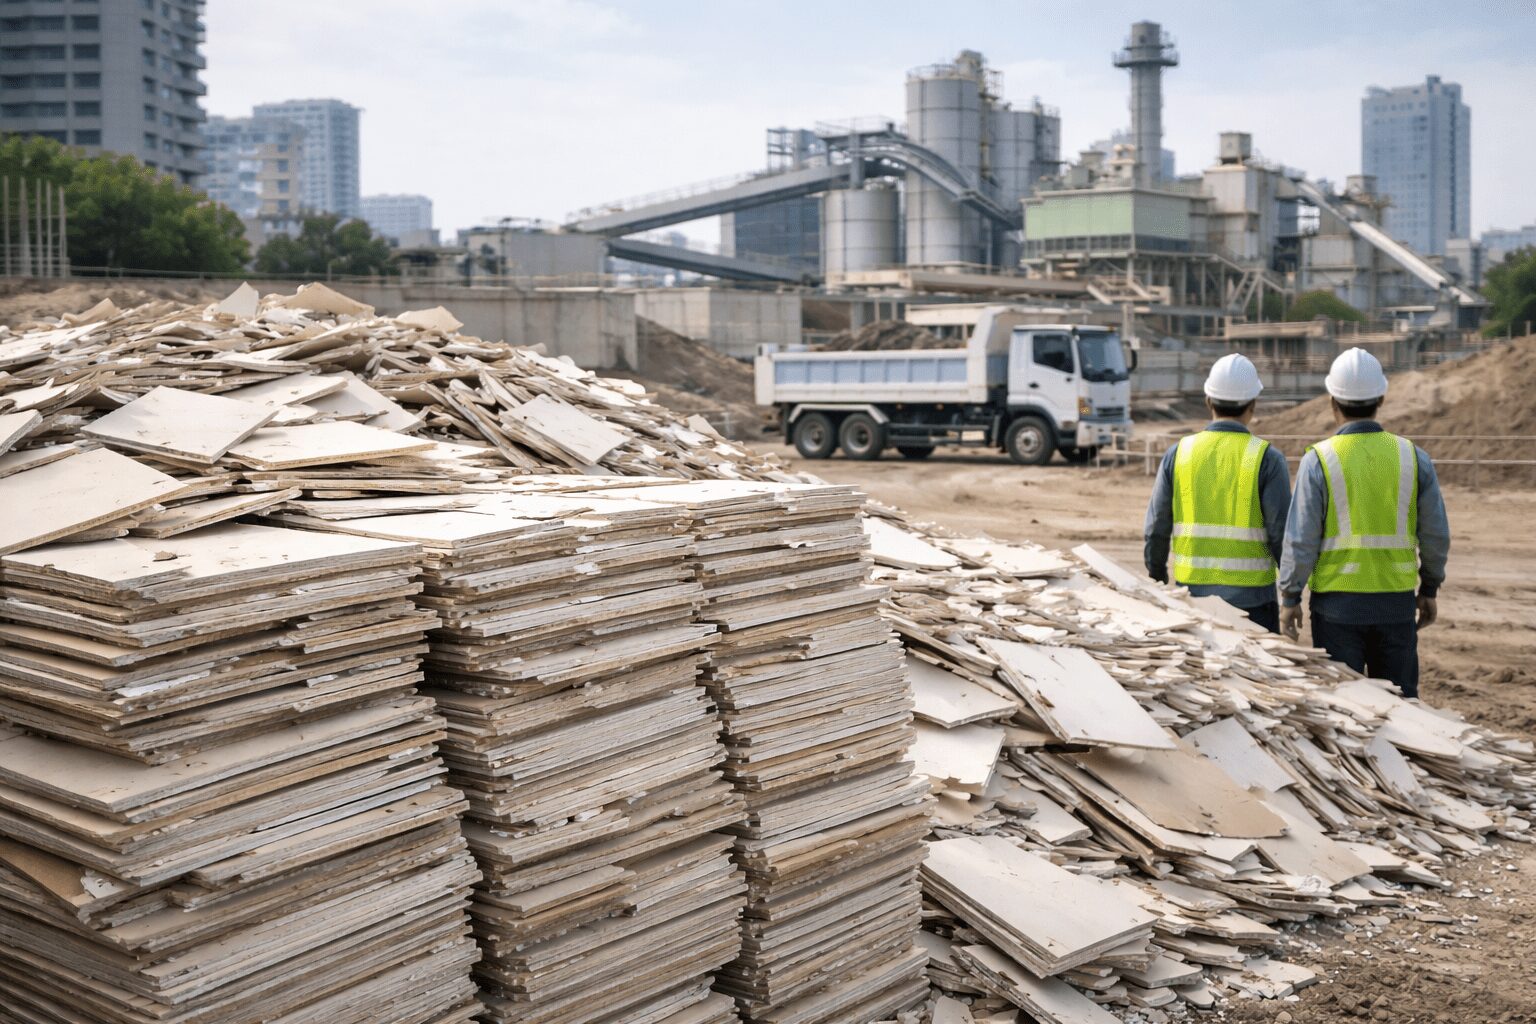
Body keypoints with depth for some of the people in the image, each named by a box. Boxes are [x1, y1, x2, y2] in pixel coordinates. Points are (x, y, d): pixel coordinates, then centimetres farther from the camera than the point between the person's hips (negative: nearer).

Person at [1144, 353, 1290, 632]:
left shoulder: (1178, 454, 1)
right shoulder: (1267, 459, -7)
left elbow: (1156, 529, 3)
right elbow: (1281, 533, -8)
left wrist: (1157, 580, 16)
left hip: (1192, 592, 3)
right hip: (1251, 597, -3)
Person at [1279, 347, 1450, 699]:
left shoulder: (1319, 460, -9)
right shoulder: (1413, 457, 0)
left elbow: (1301, 539, -9)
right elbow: (1436, 535, 4)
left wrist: (1290, 597, 0)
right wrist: (1429, 590, 17)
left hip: (1338, 603, -2)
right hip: (1397, 602, 3)